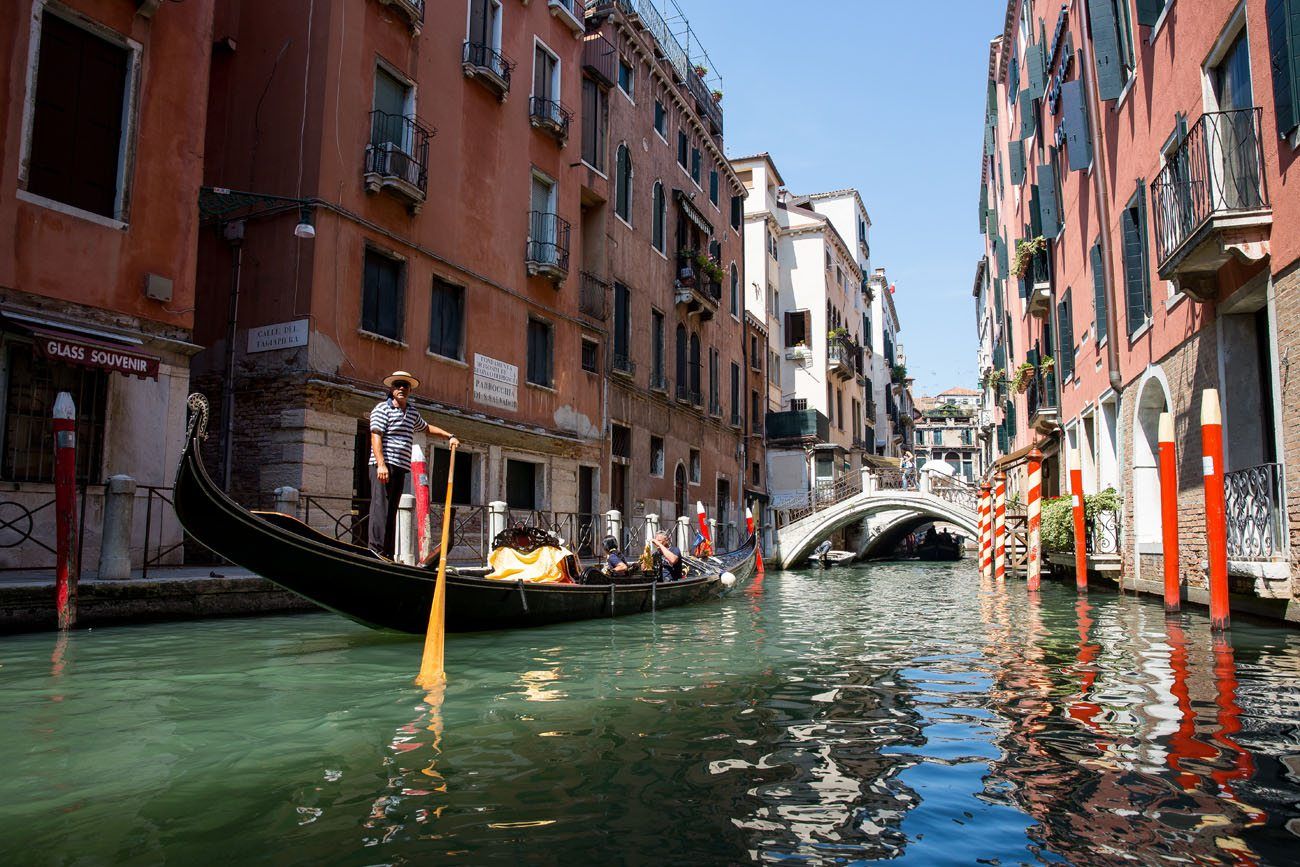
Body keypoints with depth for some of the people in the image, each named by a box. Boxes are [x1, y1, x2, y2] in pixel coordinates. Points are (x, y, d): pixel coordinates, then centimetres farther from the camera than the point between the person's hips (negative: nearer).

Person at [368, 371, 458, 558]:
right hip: (384, 465, -7)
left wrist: (449, 436, 30)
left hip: (401, 468, 7)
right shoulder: (383, 408, -2)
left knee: (392, 510, 7)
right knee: (380, 506, -13)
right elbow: (375, 436, -11)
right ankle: (376, 550, -17)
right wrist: (381, 464, -21)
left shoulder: (412, 413, 20)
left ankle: (388, 554, 9)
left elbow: (427, 427, 38)